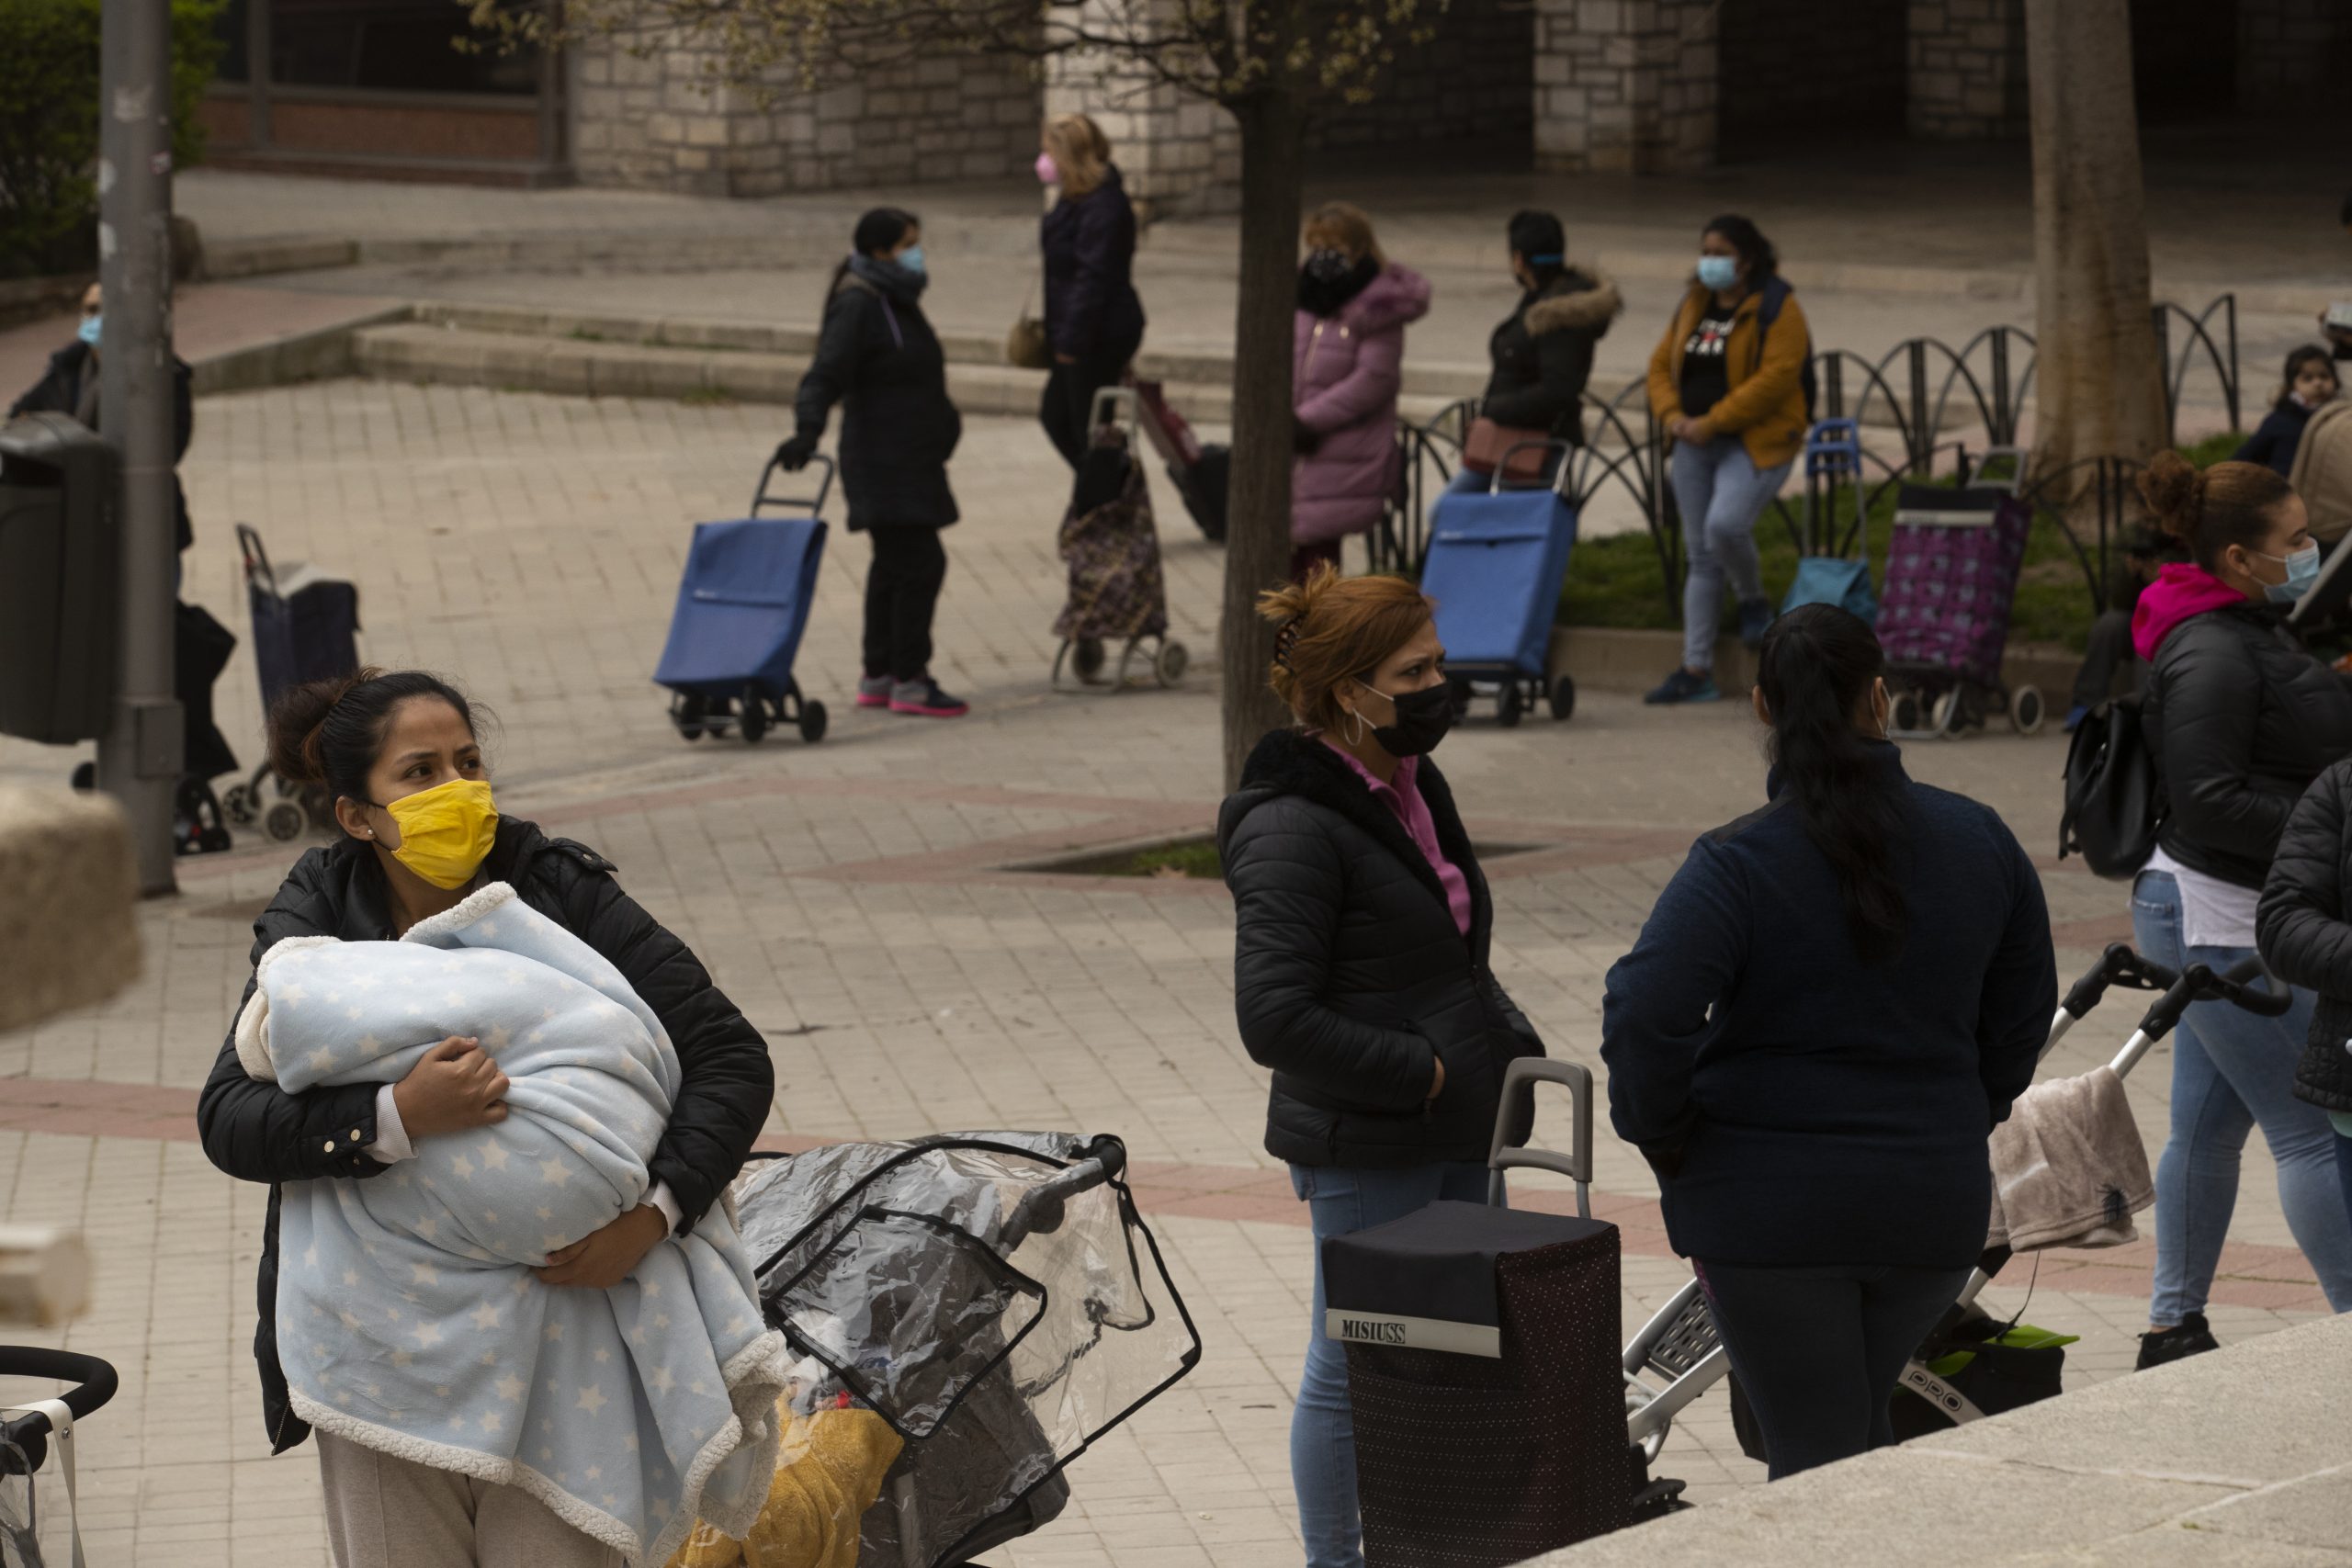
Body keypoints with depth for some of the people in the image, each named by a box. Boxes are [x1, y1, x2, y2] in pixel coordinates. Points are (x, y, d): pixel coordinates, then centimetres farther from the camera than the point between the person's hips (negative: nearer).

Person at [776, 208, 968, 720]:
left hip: (912, 461, 10)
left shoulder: (896, 302, 15)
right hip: (885, 463, -10)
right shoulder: (857, 306, -15)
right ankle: (909, 681, -7)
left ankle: (877, 677, 21)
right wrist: (807, 430, -38)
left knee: (895, 564, 14)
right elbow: (826, 373, -24)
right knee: (919, 562, -11)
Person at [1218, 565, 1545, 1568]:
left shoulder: (1414, 788, 10)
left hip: (1458, 1137, 8)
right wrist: (1422, 1072, -18)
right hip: (1364, 1151, -8)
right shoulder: (1293, 828, -18)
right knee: (1355, 1369, 3)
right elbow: (1275, 1020, -22)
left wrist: (1509, 1044, 5)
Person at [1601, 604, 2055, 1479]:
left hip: (1772, 1208, -4)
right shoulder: (1980, 843, 1)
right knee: (1857, 1425, 24)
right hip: (1936, 1204, 4)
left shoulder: (1737, 864, -14)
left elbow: (1643, 1018, -23)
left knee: (1816, 1457, 3)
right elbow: (2023, 1012, 12)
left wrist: (1665, 1142, -7)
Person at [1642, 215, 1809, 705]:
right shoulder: (1694, 307, 14)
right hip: (1696, 444, 7)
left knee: (1725, 526, -29)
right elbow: (1662, 364, 16)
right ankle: (1696, 670, 7)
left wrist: (1712, 421, -21)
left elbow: (1776, 376, -19)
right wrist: (1672, 414, -4)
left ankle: (1752, 600, 3)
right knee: (1701, 555, 5)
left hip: (1755, 442, -7)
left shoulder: (1776, 309, -8)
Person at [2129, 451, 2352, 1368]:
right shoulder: (2211, 653, -19)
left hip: (2218, 917, 10)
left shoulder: (2248, 632, 14)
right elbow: (2208, 802, -24)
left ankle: (2174, 1328, 19)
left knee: (2209, 1123, 13)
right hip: (2220, 921, -10)